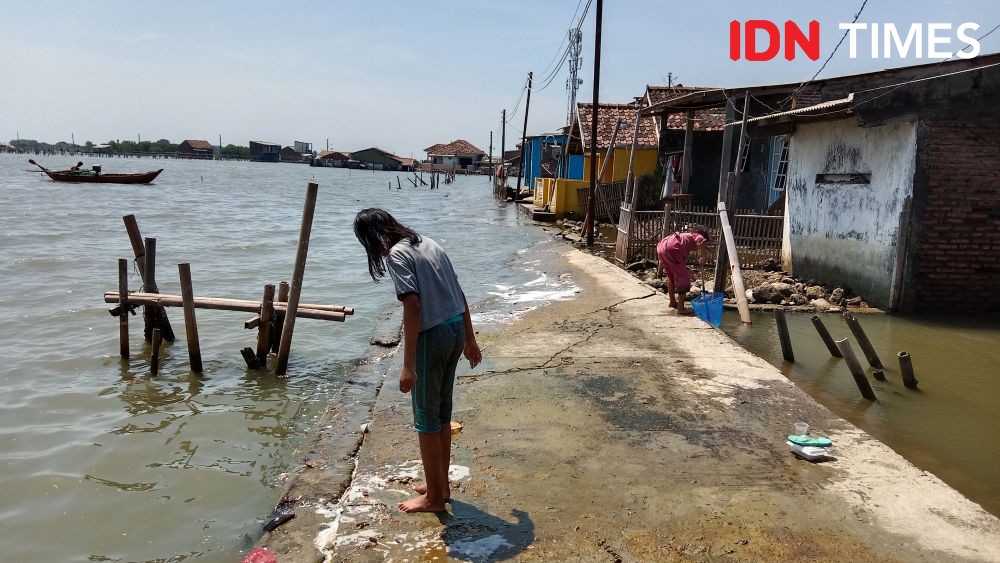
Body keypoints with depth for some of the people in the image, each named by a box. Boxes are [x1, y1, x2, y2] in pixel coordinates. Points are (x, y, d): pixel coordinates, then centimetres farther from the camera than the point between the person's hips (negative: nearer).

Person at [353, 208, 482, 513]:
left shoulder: (396, 255, -11)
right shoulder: (429, 243, 12)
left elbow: (413, 307, -21)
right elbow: (460, 296, 13)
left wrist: (408, 365, -20)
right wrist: (470, 340, 20)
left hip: (432, 337, -8)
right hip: (456, 329, 8)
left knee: (426, 419, 7)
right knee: (442, 412, 20)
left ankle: (434, 496, 19)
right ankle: (441, 485, 32)